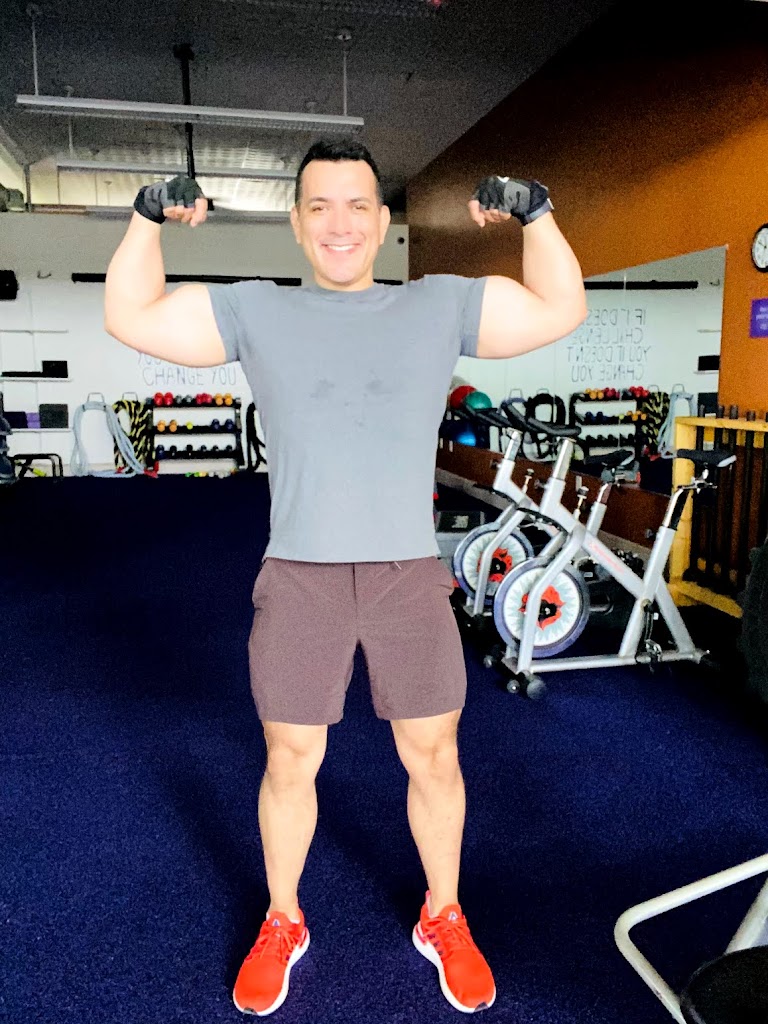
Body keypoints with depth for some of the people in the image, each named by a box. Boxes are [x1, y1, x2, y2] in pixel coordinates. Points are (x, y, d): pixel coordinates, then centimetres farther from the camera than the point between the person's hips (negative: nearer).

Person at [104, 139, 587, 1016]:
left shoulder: (442, 305, 9)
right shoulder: (254, 311, 9)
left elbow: (560, 309, 11)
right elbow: (130, 318, 11)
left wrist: (534, 212, 4)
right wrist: (150, 218, 4)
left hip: (411, 574, 1)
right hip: (298, 576, 0)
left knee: (433, 755, 11)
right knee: (290, 761, 11)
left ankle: (443, 920, 37)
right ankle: (282, 925, 38)